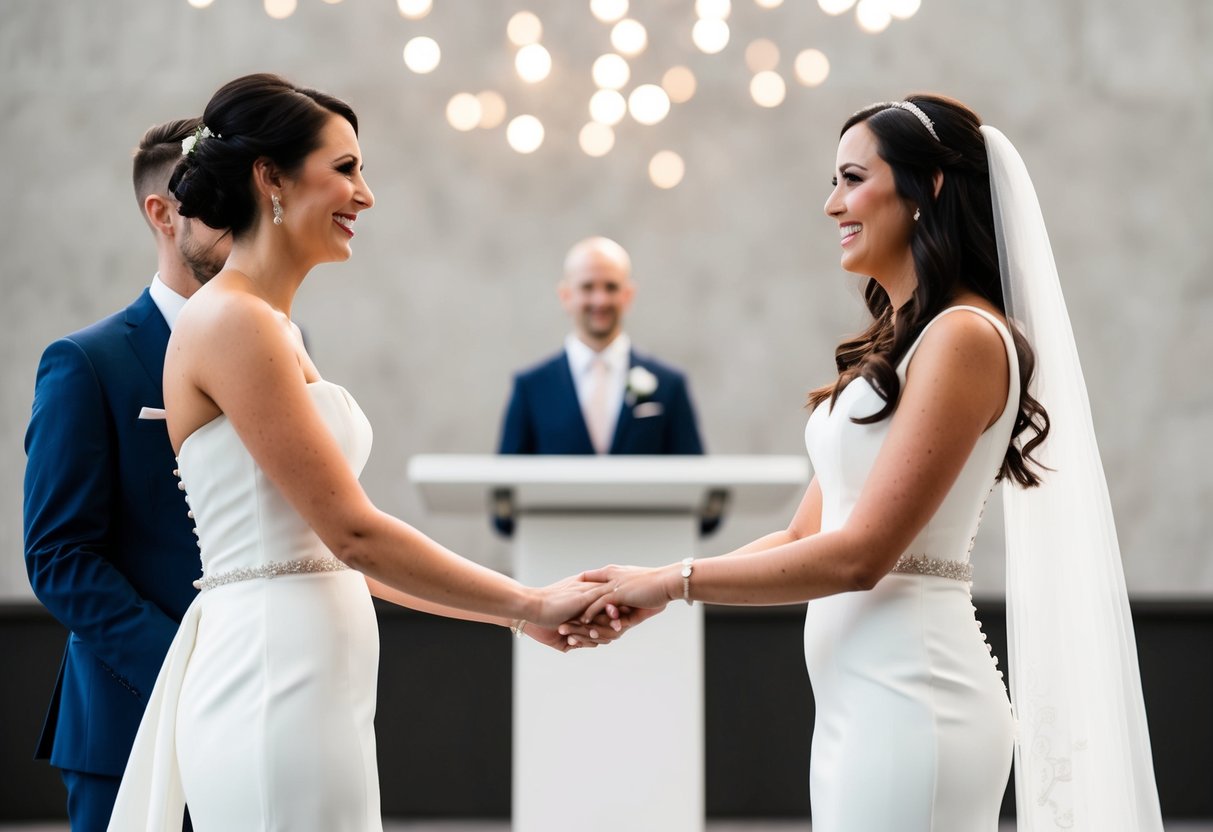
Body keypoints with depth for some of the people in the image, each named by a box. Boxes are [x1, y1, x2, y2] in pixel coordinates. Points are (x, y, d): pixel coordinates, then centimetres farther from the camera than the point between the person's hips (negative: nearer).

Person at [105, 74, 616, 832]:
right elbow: (352, 531, -15)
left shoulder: (273, 328, 16)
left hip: (309, 692, 9)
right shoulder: (232, 322, -12)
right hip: (276, 697, -9)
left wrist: (513, 611, 14)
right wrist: (529, 606, -7)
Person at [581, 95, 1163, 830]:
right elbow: (805, 537, 15)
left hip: (909, 694, -8)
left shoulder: (965, 337, -12)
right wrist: (644, 591, 4)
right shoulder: (895, 343, 16)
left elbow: (858, 553, -17)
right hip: (860, 697, 8)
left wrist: (675, 582, -10)